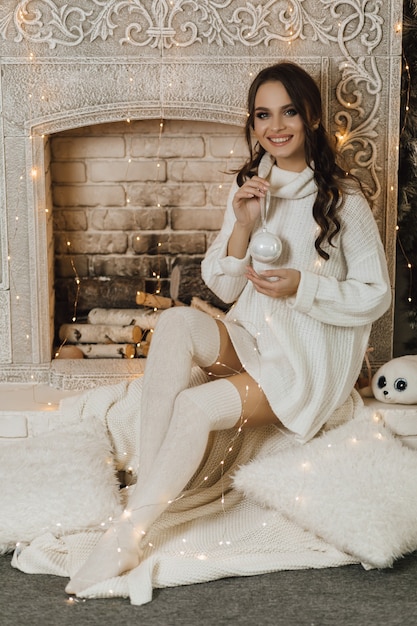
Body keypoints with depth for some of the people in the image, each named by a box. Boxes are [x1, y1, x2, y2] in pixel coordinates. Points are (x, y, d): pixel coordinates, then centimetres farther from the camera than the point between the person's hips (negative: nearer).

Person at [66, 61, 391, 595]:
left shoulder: (343, 200, -8)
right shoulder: (250, 189, 7)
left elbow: (376, 295, -6)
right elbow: (223, 289, 5)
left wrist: (301, 285, -20)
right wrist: (242, 226, -12)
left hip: (307, 364, -5)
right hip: (250, 339, 5)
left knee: (195, 406, -27)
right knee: (176, 322, -27)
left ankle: (126, 536, -16)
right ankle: (146, 490, -28)